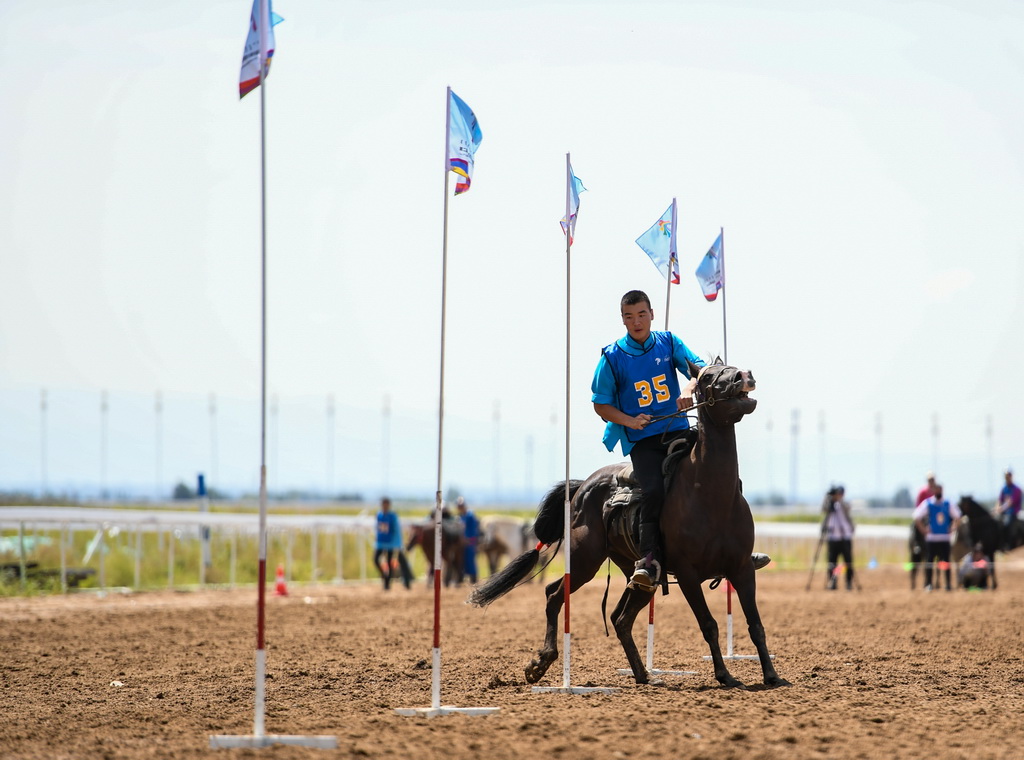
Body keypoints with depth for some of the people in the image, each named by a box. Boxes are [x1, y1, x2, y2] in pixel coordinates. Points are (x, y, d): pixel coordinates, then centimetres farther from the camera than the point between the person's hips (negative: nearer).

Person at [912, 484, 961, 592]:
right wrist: (924, 530, -10)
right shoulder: (927, 503, -3)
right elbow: (916, 518, -6)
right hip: (931, 538, -2)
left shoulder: (948, 504, 5)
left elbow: (957, 517, 15)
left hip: (945, 537, 2)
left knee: (946, 562, 3)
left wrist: (952, 528, 5)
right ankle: (927, 584, 4)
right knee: (929, 561, -2)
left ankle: (949, 584, 8)